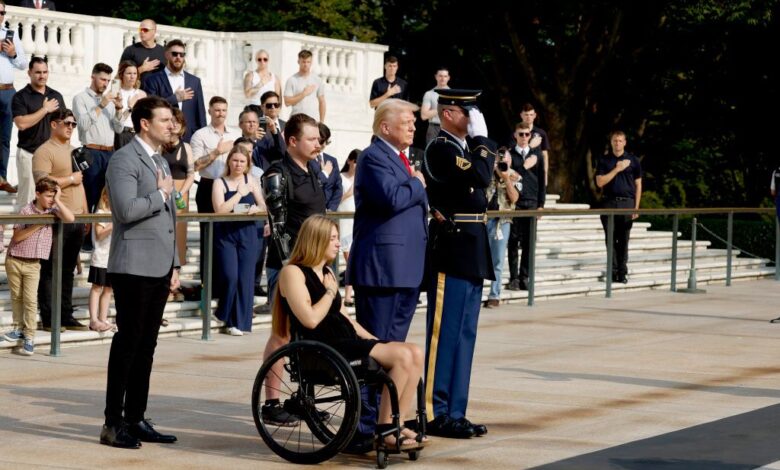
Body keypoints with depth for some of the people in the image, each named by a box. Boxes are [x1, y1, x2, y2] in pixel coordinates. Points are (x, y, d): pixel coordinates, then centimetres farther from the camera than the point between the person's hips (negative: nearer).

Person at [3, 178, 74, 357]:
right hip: (15, 261, -1)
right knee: (16, 297, 12)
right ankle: (18, 329, 29)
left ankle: (29, 338, -4)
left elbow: (70, 218, -18)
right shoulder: (26, 211, -9)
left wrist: (58, 201, -15)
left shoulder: (52, 211, 0)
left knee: (30, 300, -6)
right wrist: (37, 225, -17)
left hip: (33, 264, 1)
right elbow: (17, 237, -13)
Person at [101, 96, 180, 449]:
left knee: (146, 345, 9)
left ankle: (135, 419, 15)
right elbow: (127, 209, -24)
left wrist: (174, 265, 19)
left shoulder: (160, 162, 20)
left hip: (159, 268, 9)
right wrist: (160, 195, -10)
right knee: (128, 342, -6)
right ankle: (113, 423, -2)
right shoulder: (125, 159, -9)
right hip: (134, 267, -9)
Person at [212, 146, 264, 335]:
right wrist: (240, 194, -10)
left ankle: (240, 321, 7)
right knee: (230, 277, -11)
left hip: (247, 233, 3)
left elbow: (264, 206, 10)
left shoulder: (251, 182, 10)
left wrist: (256, 208, -12)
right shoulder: (220, 183, 0)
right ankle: (227, 317, 10)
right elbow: (220, 209, -13)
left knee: (245, 278, 0)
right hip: (226, 234, -3)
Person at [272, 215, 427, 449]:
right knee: (402, 355, -22)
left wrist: (373, 340, 14)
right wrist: (331, 291, -4)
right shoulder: (293, 272, -6)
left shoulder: (327, 271, 21)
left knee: (415, 353, -9)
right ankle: (384, 430, -14)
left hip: (347, 343, 9)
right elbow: (310, 319, -18)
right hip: (320, 350, -9)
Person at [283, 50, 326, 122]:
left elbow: (322, 102, 11)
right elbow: (287, 102, -7)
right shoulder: (291, 80, 1)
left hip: (314, 119, 2)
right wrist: (304, 93, -10)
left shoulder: (317, 80, 8)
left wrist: (322, 122, 7)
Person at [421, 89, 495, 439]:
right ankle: (435, 414, 1)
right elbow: (480, 177, -24)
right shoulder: (440, 148, -12)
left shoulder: (464, 147, 17)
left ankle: (454, 413, 17)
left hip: (470, 255, 10)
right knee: (444, 334, -5)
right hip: (451, 252, -10)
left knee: (464, 336, 11)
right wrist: (481, 137, -15)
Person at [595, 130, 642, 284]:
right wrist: (617, 169, -9)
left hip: (627, 203, -1)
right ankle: (613, 271, 5)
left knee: (624, 239, 0)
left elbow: (638, 185, 8)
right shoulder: (604, 161, 7)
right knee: (611, 239, 0)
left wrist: (636, 207, 1)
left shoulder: (633, 160, 7)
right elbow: (600, 182, -2)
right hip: (609, 203, 1)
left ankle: (622, 272, 4)